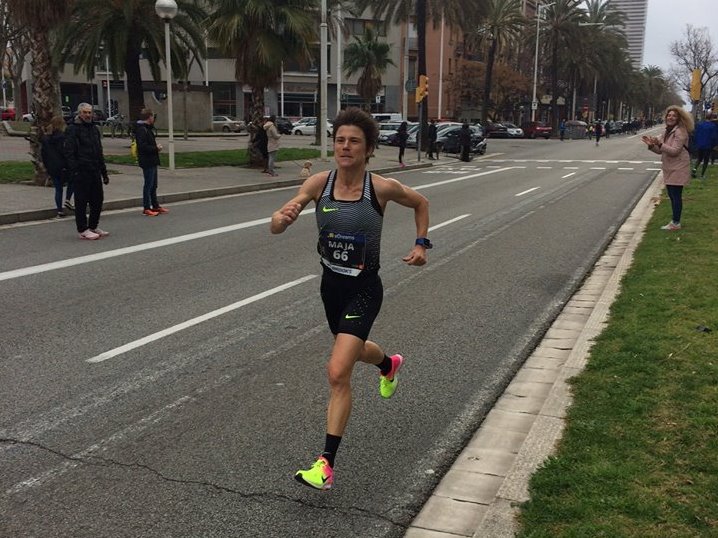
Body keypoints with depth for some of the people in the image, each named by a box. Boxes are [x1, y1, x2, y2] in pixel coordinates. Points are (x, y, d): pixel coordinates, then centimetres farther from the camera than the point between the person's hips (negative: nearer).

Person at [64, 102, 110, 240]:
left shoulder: (94, 129, 18)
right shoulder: (73, 129, -5)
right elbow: (69, 153, -12)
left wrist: (104, 173, 20)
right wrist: (74, 171, -20)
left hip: (95, 171, 7)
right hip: (81, 172, -7)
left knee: (98, 200, 10)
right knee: (81, 202, -1)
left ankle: (93, 227, 22)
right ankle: (83, 230, 5)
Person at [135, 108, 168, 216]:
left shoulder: (147, 128, 16)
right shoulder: (142, 130, -17)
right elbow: (143, 147, -24)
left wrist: (156, 147, 3)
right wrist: (156, 148, -15)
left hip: (152, 161, 10)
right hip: (147, 162, -10)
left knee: (153, 185, 17)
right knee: (148, 185, -5)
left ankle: (155, 206, 26)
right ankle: (146, 208, 1)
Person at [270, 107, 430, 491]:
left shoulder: (383, 188, -15)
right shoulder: (319, 184, -10)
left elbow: (421, 203, 7)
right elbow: (275, 227, -16)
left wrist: (421, 244, -2)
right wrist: (283, 217, -39)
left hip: (364, 289, -5)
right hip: (331, 284, 5)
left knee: (337, 372, -16)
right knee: (354, 349, 30)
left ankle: (326, 465, -7)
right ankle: (389, 365, 67)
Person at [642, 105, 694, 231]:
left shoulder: (680, 132, -14)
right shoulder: (667, 131, 14)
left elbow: (675, 151, -22)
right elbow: (660, 150, 14)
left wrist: (660, 144, -30)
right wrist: (652, 145, -4)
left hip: (678, 169, -9)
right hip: (669, 169, 9)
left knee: (676, 196, -5)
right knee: (672, 195, 14)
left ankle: (676, 223, 1)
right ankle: (674, 221, 23)